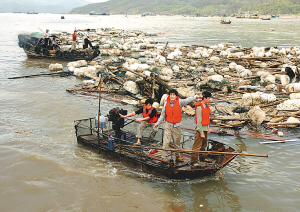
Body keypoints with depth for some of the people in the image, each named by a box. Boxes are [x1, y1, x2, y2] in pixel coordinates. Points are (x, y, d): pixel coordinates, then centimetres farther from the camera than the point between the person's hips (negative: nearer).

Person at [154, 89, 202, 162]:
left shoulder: (179, 102, -5)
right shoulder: (166, 103, 0)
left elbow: (187, 100, -21)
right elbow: (163, 114, 10)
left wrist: (195, 97, -36)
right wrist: (158, 123, 10)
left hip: (177, 126, 0)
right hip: (168, 125, 0)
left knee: (177, 142, 11)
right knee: (166, 142, -5)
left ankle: (177, 156, 26)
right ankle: (164, 157, 1)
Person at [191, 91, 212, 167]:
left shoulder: (206, 106, 10)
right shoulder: (199, 108, -18)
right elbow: (199, 121, -19)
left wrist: (208, 128, 18)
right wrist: (201, 132, -18)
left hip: (205, 128, 9)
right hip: (200, 128, -9)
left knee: (204, 144, 19)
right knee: (197, 145, -6)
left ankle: (202, 158, 33)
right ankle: (194, 161, -2)